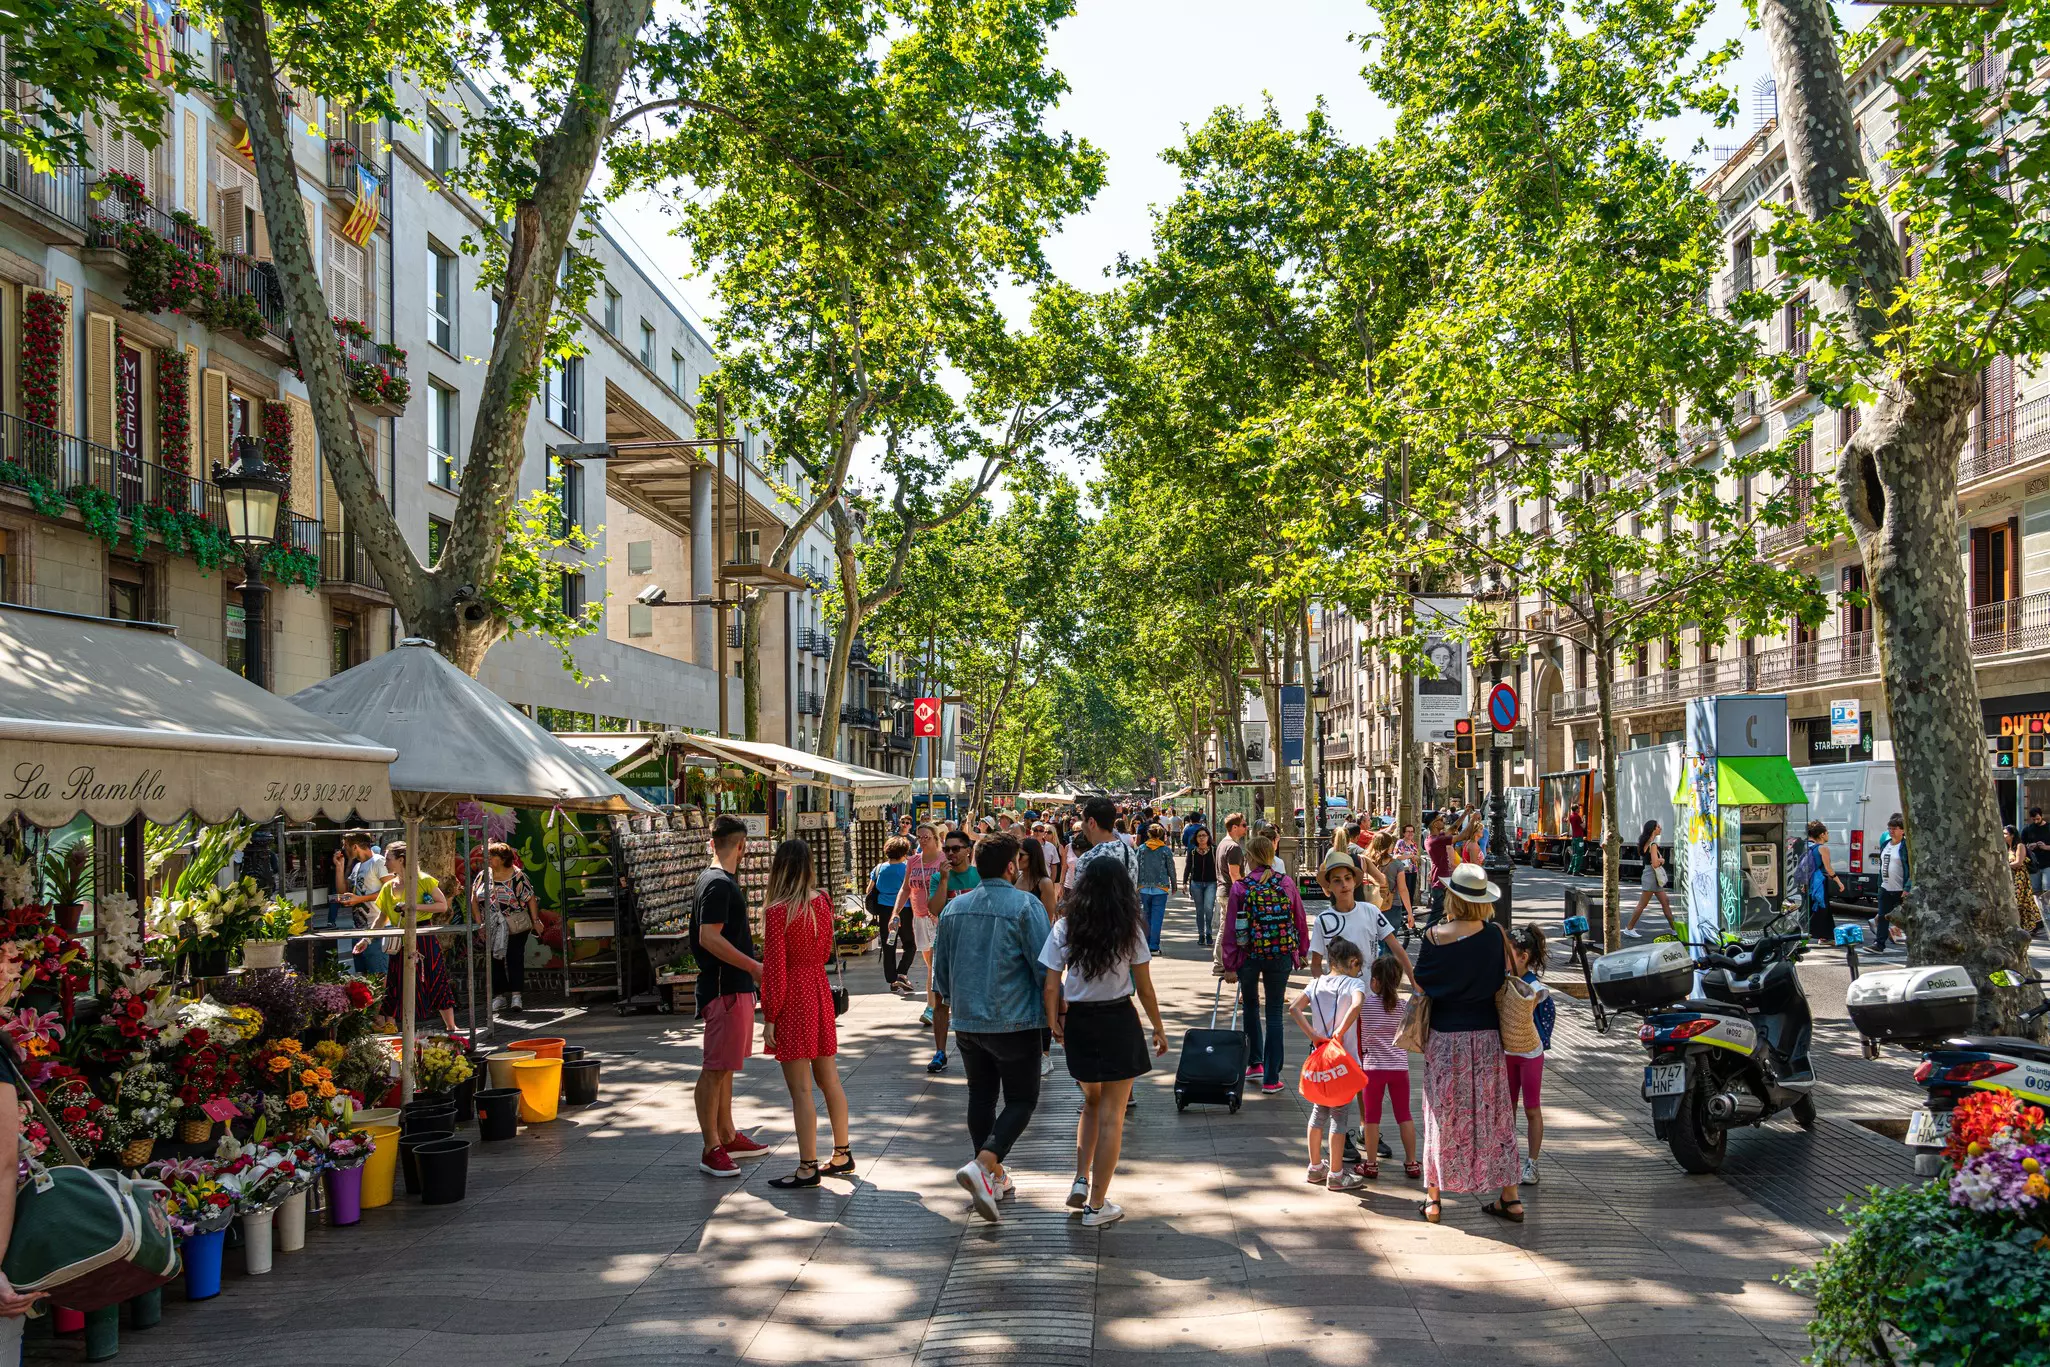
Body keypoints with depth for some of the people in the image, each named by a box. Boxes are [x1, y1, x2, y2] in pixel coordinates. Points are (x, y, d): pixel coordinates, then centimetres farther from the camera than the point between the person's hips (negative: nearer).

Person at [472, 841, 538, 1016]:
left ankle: (516, 995, 1)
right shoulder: (484, 876, 3)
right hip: (492, 928, 4)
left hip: (516, 927, -4)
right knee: (494, 960, 5)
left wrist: (535, 921, -7)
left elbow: (530, 899, -6)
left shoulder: (517, 876, -9)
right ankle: (498, 996, 13)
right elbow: (474, 899, 8)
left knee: (514, 958, -5)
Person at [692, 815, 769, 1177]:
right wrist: (754, 966, -23)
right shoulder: (718, 884, -17)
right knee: (715, 1068, -6)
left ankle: (728, 1136, 26)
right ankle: (711, 1150, -2)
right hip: (725, 988, -11)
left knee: (725, 1066, 17)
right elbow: (709, 938, -25)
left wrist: (750, 969, 27)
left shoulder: (720, 881, 14)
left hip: (735, 986, 11)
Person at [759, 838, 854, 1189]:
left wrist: (769, 1018, -10)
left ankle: (808, 1168, 2)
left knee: (800, 1089, -2)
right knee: (828, 1079, 16)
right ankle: (842, 1154, 24)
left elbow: (774, 969, -15)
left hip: (792, 998, -7)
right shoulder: (822, 902, 3)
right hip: (820, 991, 7)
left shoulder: (778, 912, -16)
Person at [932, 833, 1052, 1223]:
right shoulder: (1025, 905, -12)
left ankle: (993, 1178, 24)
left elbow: (940, 969, 14)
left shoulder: (953, 909, 6)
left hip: (967, 1023, 5)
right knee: (1021, 1099, 3)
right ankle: (982, 1165, -17)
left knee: (981, 1096, 17)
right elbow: (1045, 966, -12)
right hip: (1015, 1023, -5)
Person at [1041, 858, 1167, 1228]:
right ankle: (1097, 1205, 8)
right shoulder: (1130, 930, -7)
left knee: (1092, 1102, 24)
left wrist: (1053, 1022, 8)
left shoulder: (1064, 928, -3)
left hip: (1077, 1022, 3)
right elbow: (1144, 988, -3)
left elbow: (1051, 985, -5)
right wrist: (1158, 1029, 8)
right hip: (1118, 1021, -3)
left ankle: (1081, 1180, 12)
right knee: (1111, 1114, 5)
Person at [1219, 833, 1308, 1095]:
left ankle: (1255, 1063, 26)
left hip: (1248, 954, 0)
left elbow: (1230, 927, -4)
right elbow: (1300, 920, 5)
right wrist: (1301, 952, 18)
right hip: (1282, 955, 1)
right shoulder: (1287, 883, -1)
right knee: (1275, 1013, 6)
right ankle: (1271, 1078, 5)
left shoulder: (1240, 887, -6)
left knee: (1251, 1006, 23)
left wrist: (1229, 962, 4)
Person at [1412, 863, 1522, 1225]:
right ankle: (1509, 1198, 15)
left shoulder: (1435, 936, -11)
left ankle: (1434, 1197, 12)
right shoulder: (1495, 934, -7)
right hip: (1486, 1033, 2)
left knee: (1442, 1113, 8)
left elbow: (1420, 985, -4)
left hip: (1445, 1035, -1)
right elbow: (1505, 979, 2)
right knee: (1493, 1113, 10)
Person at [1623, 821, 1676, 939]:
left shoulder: (1646, 843, 8)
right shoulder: (1653, 845, -18)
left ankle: (1674, 929, 19)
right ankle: (1629, 928, 1)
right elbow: (1655, 863, -26)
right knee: (1642, 905, -4)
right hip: (1651, 876, -10)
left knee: (1665, 901, 13)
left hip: (1655, 877, 10)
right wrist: (1662, 860, -5)